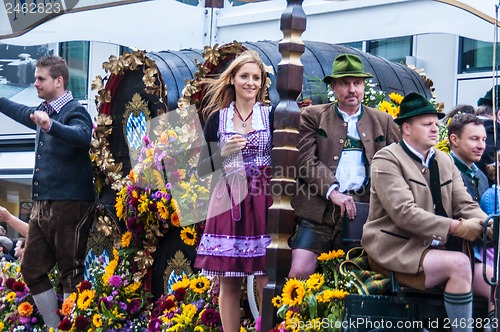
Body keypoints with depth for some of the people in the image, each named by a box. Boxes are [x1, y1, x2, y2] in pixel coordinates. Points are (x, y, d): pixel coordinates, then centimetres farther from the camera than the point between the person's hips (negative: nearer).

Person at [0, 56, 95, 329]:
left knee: (71, 275, -4)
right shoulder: (43, 111, 13)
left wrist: (50, 126, -49)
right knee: (32, 271, 11)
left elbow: (82, 135, -34)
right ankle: (54, 327, 19)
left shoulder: (74, 111, -11)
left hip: (69, 204, -9)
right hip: (42, 204, 9)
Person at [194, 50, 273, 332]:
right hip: (228, 204, 1)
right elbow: (202, 169, 7)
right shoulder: (217, 118, 7)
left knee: (267, 282, -5)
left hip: (263, 204, -1)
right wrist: (224, 153, -9)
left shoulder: (272, 116, 5)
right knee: (229, 283, 4)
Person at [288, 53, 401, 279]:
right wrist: (332, 192, -14)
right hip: (319, 210, -2)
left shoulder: (383, 122, 18)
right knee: (299, 273, -15)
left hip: (364, 209, 2)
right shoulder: (312, 116, 12)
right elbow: (306, 160, 0)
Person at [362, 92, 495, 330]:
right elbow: (403, 212, -20)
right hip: (398, 251, -7)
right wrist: (456, 228, -24)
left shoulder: (445, 161, 15)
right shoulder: (387, 159, -8)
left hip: (441, 249, 7)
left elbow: (465, 205, 6)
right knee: (459, 263, -30)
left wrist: (487, 225, -17)